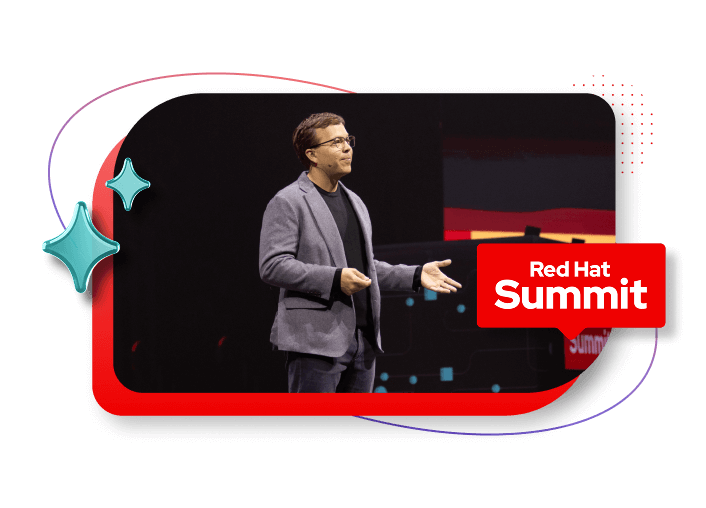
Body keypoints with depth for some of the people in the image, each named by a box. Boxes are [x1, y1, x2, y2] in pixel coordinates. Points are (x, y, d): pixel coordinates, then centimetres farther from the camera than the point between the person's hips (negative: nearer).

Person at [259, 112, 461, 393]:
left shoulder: (354, 202, 21)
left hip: (363, 338, 8)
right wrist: (335, 279, -23)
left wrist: (415, 275, 14)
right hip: (314, 340, -8)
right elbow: (272, 266, -15)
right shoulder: (287, 202, -5)